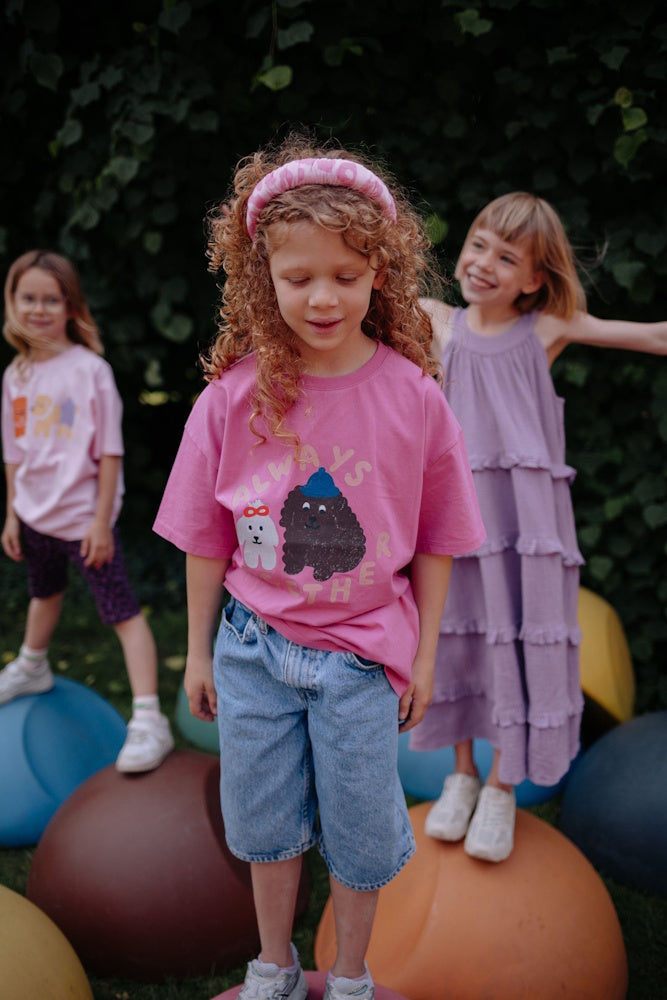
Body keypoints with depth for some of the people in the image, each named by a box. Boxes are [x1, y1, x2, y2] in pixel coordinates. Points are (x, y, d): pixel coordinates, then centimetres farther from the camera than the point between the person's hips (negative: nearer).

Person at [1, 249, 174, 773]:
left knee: (123, 611, -7)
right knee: (44, 593, 29)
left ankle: (149, 719, -8)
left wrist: (102, 520, -16)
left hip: (84, 518, -6)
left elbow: (109, 452, -14)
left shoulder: (90, 370, -14)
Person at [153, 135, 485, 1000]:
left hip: (363, 652, -1)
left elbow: (434, 539, -2)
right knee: (264, 822, 18)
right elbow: (207, 537, -1)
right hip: (255, 645, 1)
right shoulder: (234, 396, -10)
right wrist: (198, 651, 5)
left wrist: (423, 655, 1)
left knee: (360, 831, 13)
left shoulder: (413, 397, -11)